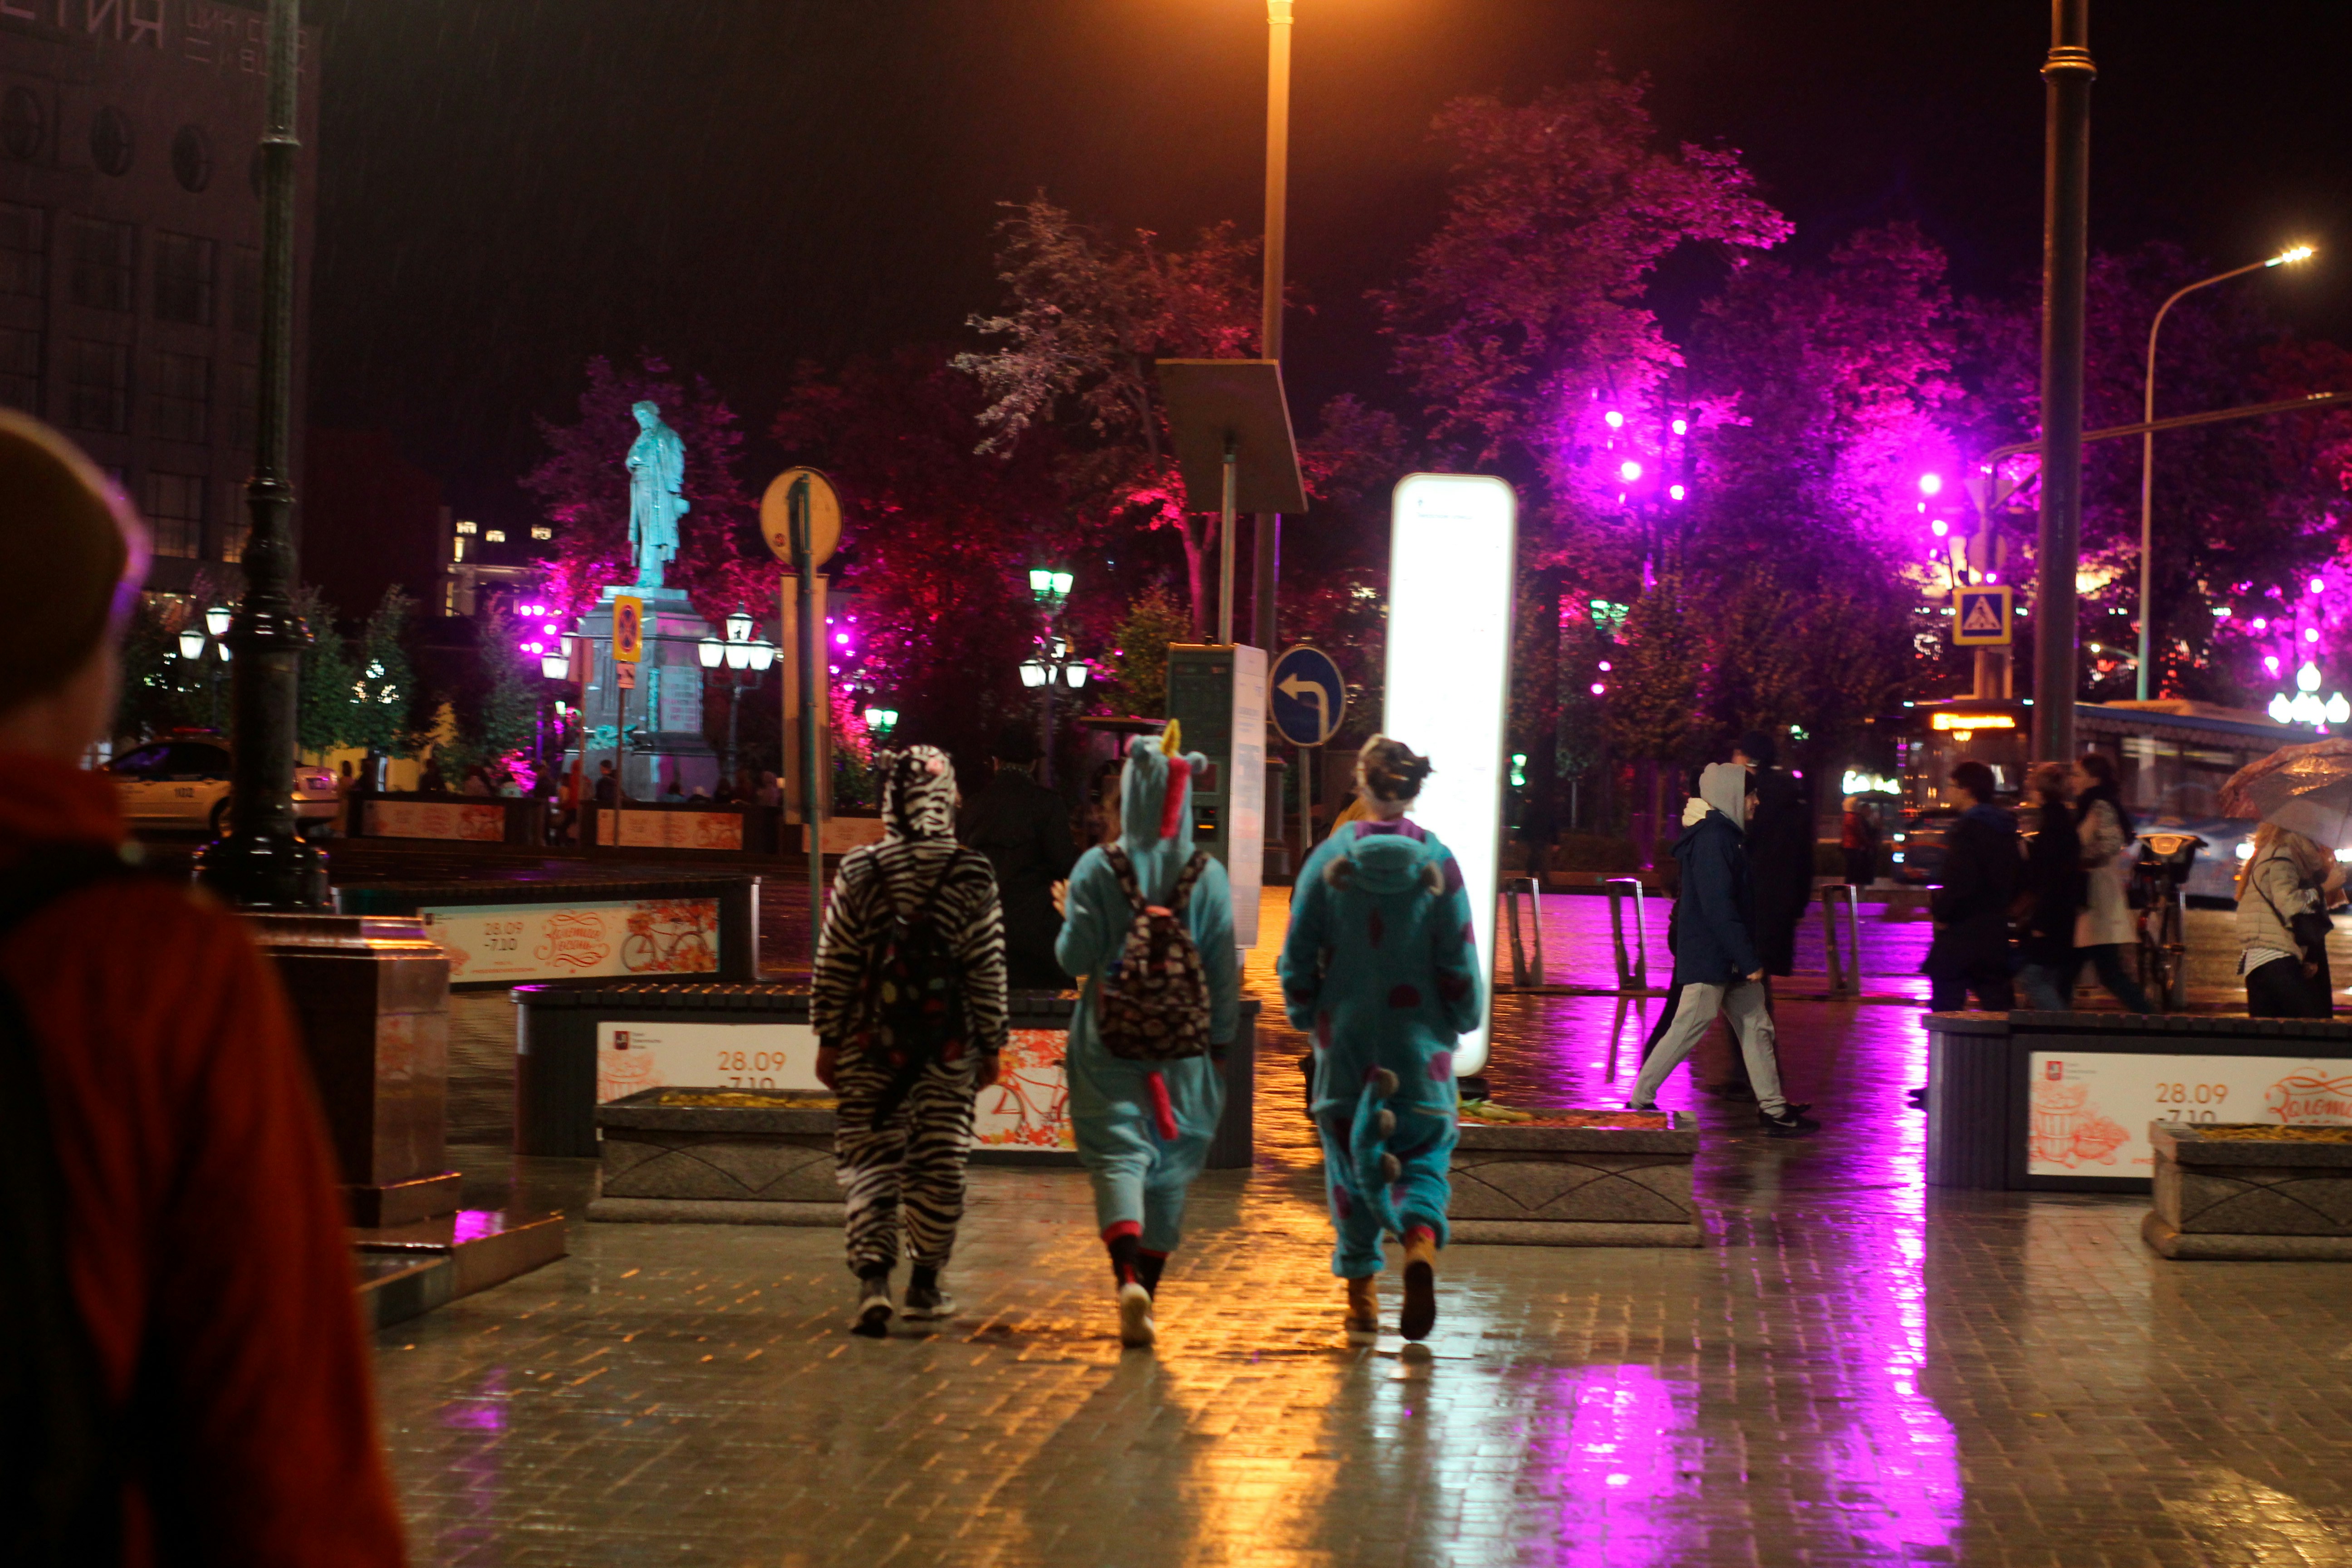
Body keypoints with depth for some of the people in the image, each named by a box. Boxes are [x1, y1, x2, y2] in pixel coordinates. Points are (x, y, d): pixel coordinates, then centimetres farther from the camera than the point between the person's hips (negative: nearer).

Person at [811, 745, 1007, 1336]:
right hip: (949, 1046, 0)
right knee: (940, 1165, 12)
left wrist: (828, 1041, 7)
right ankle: (925, 1283, 21)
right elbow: (988, 970, -1)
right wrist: (990, 1045, 8)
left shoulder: (858, 872, -4)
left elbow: (835, 966, -1)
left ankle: (873, 1278, -12)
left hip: (869, 1043, 0)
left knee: (870, 1160, 4)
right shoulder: (973, 876, -5)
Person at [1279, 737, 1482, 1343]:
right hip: (1419, 1041, 0)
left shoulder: (1331, 857, -5)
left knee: (1349, 1157, 11)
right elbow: (1460, 959, -3)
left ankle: (1362, 1290, 11)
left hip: (1345, 1036, 0)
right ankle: (1421, 1242, -22)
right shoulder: (1437, 861, -5)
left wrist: (1305, 1014, 14)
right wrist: (1464, 1018, 13)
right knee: (1424, 1153, 8)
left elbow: (1298, 955, -2)